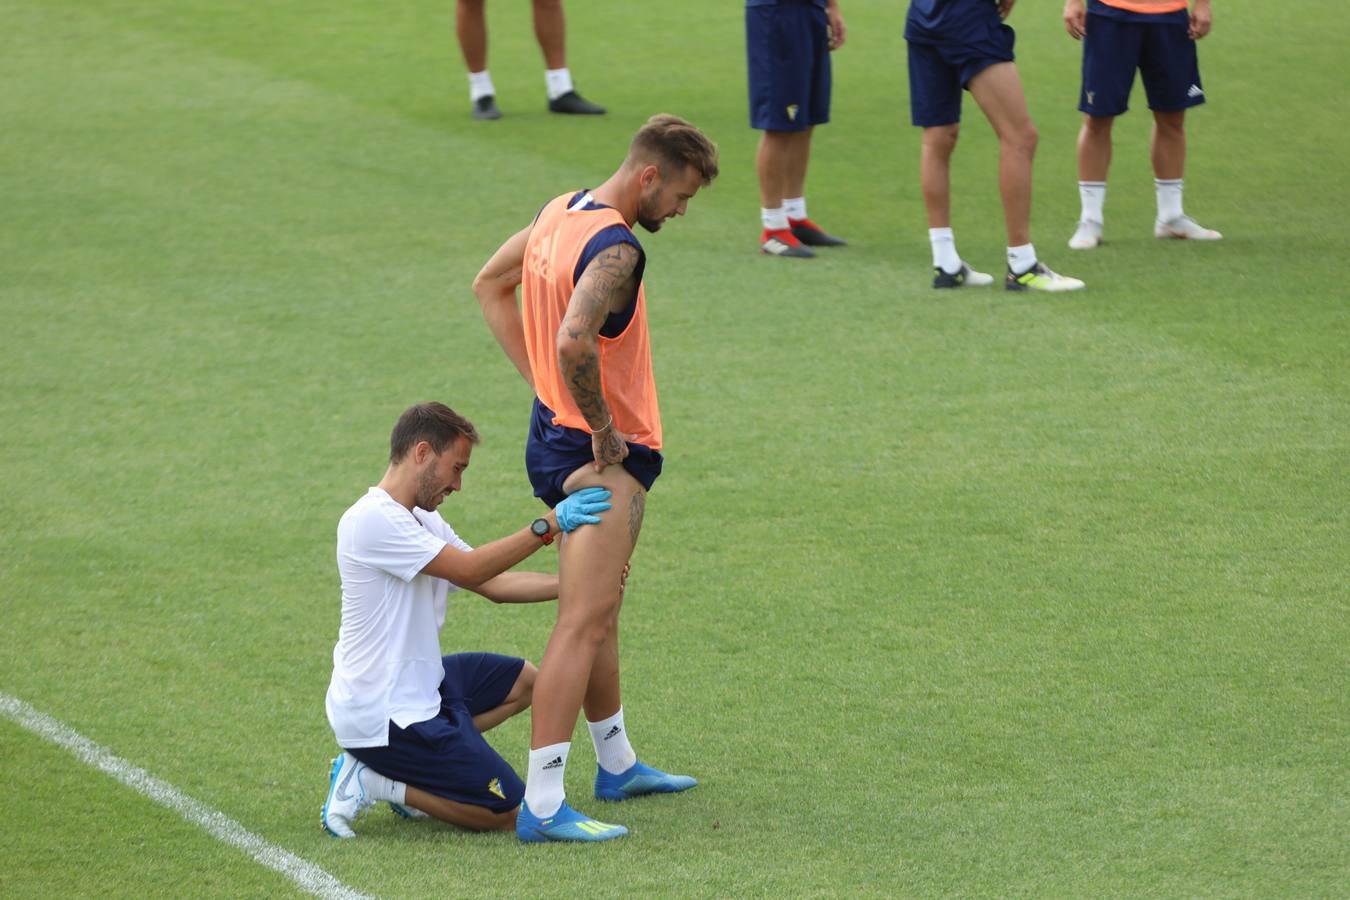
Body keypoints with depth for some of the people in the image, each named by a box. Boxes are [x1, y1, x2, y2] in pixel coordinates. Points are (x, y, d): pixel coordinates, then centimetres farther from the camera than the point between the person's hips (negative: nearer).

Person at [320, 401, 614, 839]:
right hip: (383, 715, -10)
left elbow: (496, 585, 8)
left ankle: (415, 767, 9)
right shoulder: (373, 520, -20)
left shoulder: (422, 520, 12)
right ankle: (369, 782, -3)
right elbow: (470, 570, -23)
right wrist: (549, 525, -22)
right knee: (504, 810, -8)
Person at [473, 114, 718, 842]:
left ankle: (617, 766, 37)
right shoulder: (616, 250, -22)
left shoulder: (560, 213, 7)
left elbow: (490, 284, 20)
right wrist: (603, 428, -21)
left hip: (555, 430, 10)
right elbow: (574, 344, -36)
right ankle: (542, 806, -12)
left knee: (599, 616, 22)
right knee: (582, 626, -10)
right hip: (601, 455, -10)